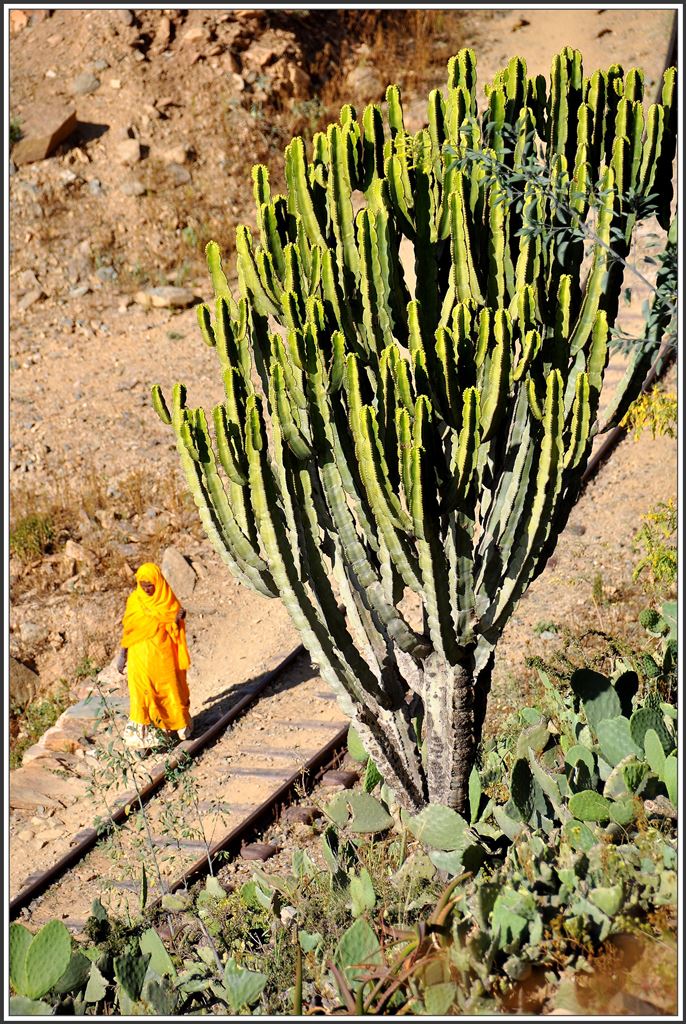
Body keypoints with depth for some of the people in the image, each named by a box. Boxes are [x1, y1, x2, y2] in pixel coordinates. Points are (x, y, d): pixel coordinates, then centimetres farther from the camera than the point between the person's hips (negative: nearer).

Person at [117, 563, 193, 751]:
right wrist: (122, 655, 3)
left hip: (163, 656, 0)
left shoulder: (169, 603, -4)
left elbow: (175, 632, 0)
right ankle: (141, 731, 2)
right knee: (141, 693, -4)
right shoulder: (134, 601, -3)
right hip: (140, 656, 0)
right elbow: (127, 629, 3)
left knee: (170, 689, 9)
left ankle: (180, 723, 29)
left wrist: (177, 621, -21)